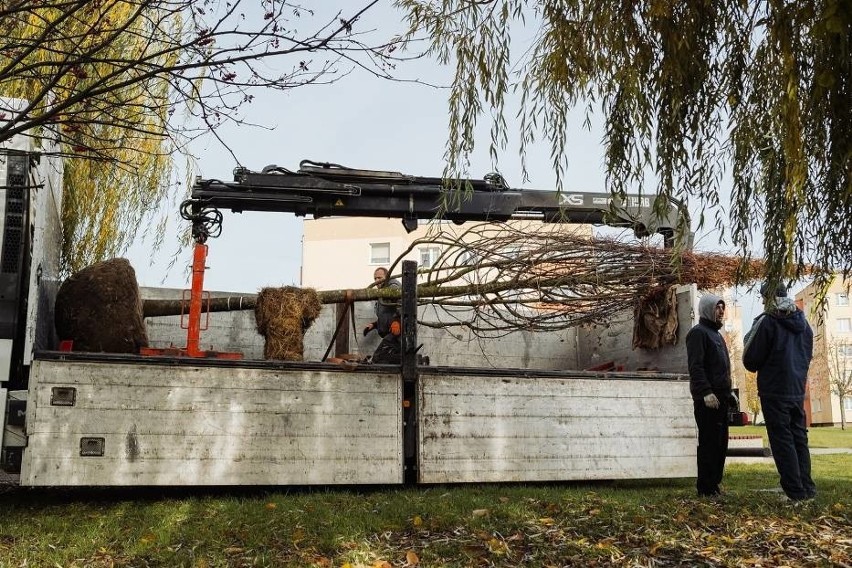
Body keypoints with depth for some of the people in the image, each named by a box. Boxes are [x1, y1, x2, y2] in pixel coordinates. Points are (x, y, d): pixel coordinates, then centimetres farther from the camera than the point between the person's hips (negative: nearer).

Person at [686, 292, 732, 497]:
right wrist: (706, 392, -25)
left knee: (721, 443, 10)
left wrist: (728, 392, 21)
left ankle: (714, 483, 17)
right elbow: (695, 366, -17)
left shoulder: (716, 334, 23)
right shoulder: (698, 333, -7)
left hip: (720, 398, 9)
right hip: (707, 399, -9)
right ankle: (706, 488, -3)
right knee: (709, 442, -8)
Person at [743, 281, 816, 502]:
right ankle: (807, 488, 15)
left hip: (774, 392, -7)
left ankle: (796, 491, -3)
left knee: (782, 441, -2)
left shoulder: (767, 322, -13)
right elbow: (808, 355, 20)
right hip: (797, 390, 7)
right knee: (799, 438, 14)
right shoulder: (803, 322, 9)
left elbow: (751, 360, -9)